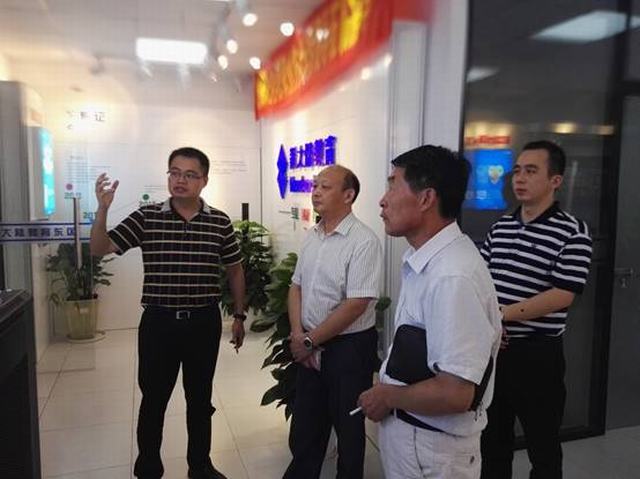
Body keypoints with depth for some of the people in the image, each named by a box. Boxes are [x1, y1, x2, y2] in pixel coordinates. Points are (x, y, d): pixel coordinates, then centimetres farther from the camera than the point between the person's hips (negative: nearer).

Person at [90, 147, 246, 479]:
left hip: (204, 322, 1)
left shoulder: (220, 222, -2)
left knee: (200, 398, 16)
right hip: (158, 321, -1)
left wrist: (238, 316, 8)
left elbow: (235, 270, 8)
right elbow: (100, 249, -6)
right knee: (153, 400, 11)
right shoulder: (146, 217, -4)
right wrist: (102, 208, -22)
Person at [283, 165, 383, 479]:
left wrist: (310, 340, -14)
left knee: (347, 425, 12)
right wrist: (297, 333, -4)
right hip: (309, 347, 7)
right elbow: (296, 286, 11)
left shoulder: (363, 241, -18)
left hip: (349, 346, -6)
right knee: (305, 421, 20)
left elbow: (356, 305, -22)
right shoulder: (312, 237, 5)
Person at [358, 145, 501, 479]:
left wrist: (387, 397, -15)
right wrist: (388, 390, 3)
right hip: (408, 430, 8)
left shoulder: (452, 277, -30)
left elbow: (455, 394, -30)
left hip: (432, 447, -8)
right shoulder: (425, 261, 0)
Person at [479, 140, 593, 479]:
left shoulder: (573, 232, -10)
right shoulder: (500, 227, 6)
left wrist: (499, 315, -19)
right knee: (492, 438, 19)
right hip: (491, 348, 5)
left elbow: (561, 296, -18)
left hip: (537, 354, -5)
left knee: (542, 445, 13)